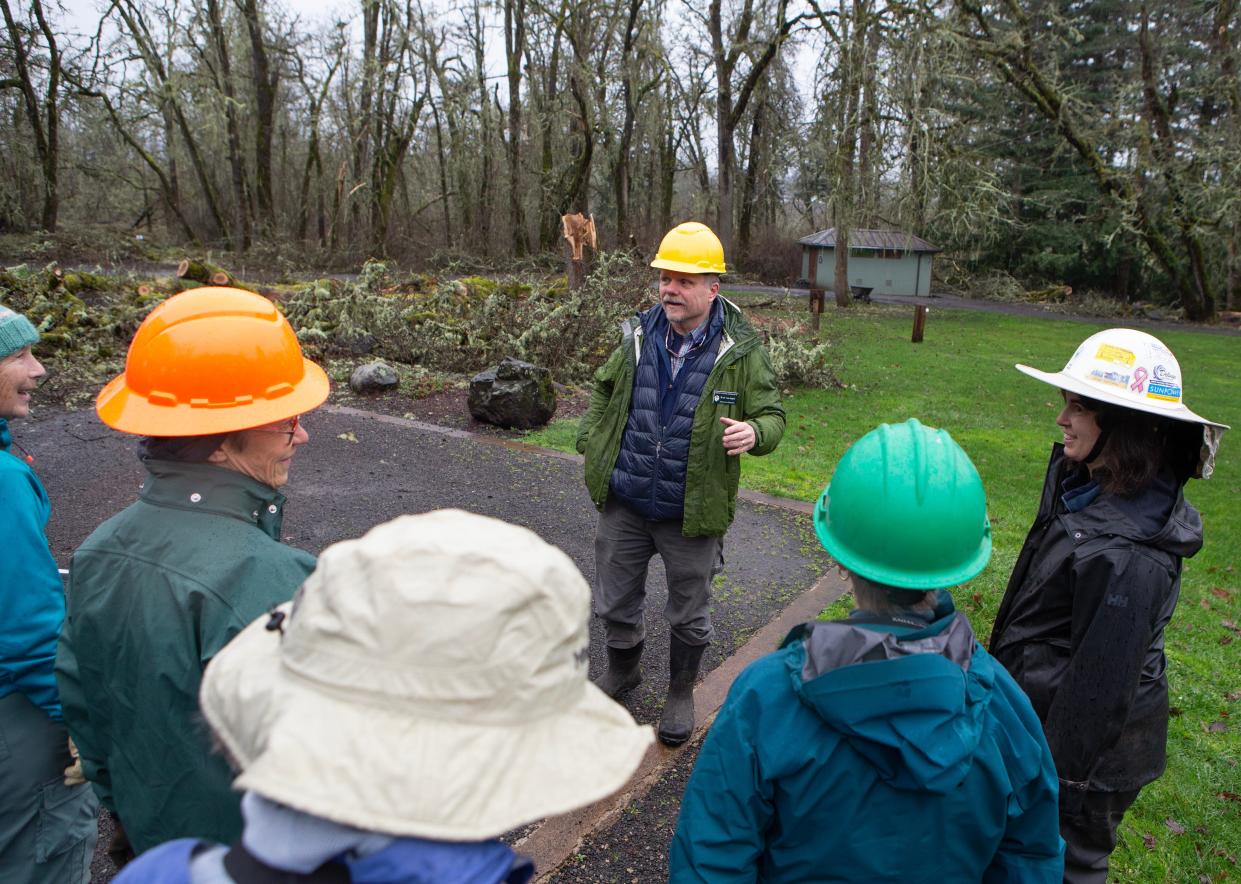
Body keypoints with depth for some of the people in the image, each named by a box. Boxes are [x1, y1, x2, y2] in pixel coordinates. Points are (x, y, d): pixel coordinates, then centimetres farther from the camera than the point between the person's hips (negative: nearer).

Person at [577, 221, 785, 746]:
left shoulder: (740, 351, -12)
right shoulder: (639, 334, -1)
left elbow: (772, 415, -6)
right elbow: (604, 391, 15)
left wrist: (754, 433, -29)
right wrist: (590, 442, 3)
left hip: (693, 512, -3)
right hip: (624, 504, 4)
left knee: (688, 614, 16)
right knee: (614, 601, 20)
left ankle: (681, 693, 40)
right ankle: (622, 669, 48)